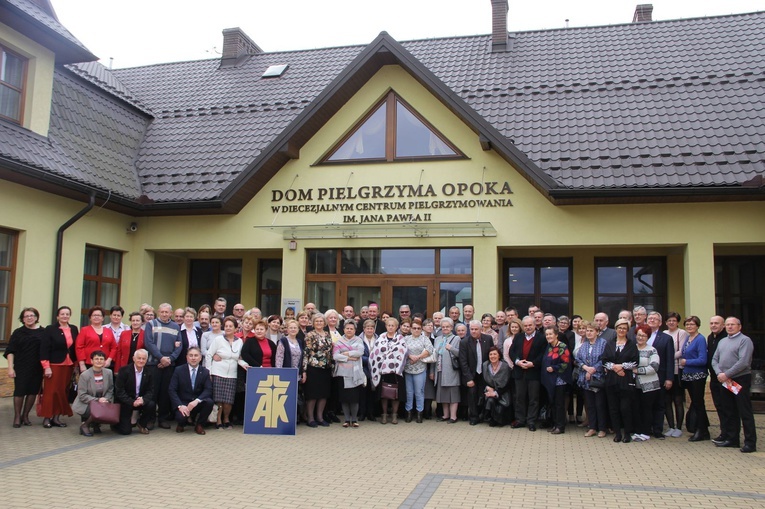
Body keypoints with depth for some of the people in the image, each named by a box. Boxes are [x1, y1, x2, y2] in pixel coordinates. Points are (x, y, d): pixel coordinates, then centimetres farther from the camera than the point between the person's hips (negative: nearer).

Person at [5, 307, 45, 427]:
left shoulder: (42, 332, 4)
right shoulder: (18, 332, 3)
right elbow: (10, 351, 1)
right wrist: (10, 367, -8)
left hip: (37, 368, 1)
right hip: (21, 368, -1)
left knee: (33, 391, 5)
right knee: (20, 391, -1)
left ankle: (25, 416, 19)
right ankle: (17, 417, 13)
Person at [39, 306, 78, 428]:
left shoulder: (74, 329, 9)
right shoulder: (50, 329, -4)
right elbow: (44, 349, -8)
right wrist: (46, 367, -13)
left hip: (69, 365, 4)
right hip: (54, 364, -4)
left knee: (64, 391, 5)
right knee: (51, 391, -1)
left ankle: (56, 417, 13)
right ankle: (47, 417, 7)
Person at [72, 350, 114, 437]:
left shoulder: (109, 373, -2)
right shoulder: (84, 375, -14)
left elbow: (110, 390, 4)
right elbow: (82, 395, -14)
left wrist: (106, 399, -16)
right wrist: (97, 400, -23)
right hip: (85, 405, -4)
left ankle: (96, 424, 8)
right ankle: (85, 425, -1)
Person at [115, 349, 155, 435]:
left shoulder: (148, 373, 1)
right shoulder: (124, 370, -12)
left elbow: (150, 391, -2)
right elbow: (119, 391, -16)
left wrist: (143, 399, -25)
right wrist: (132, 402, -27)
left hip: (141, 401, 4)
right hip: (125, 402, -4)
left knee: (151, 405, -27)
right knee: (125, 431, -14)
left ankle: (141, 424, 1)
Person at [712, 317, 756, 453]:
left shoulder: (745, 340, -8)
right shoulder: (722, 342, 16)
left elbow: (743, 362, -18)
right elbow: (714, 360, 13)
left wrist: (726, 374, -16)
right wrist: (719, 373, -6)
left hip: (740, 380, -7)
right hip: (725, 381, 7)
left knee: (745, 413, -3)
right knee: (729, 412, 13)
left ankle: (750, 442, 2)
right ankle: (731, 439, 21)